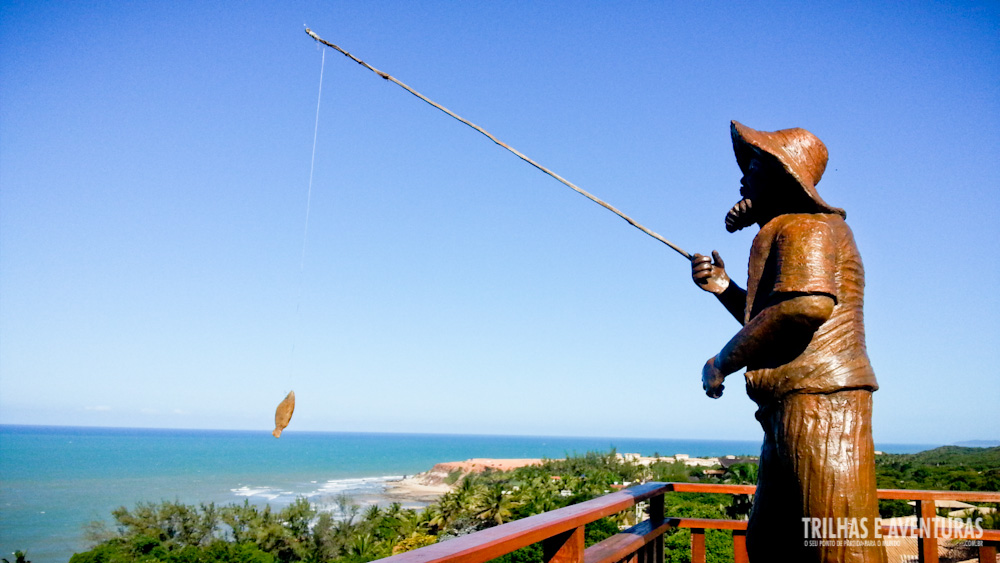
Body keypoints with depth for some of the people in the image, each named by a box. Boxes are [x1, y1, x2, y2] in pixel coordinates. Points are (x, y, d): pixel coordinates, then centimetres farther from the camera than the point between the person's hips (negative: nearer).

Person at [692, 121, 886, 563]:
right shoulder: (782, 232, 26)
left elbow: (808, 306, -24)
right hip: (789, 411, 11)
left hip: (819, 399, -11)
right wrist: (724, 288, 17)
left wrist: (722, 362, -14)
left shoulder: (807, 226, -5)